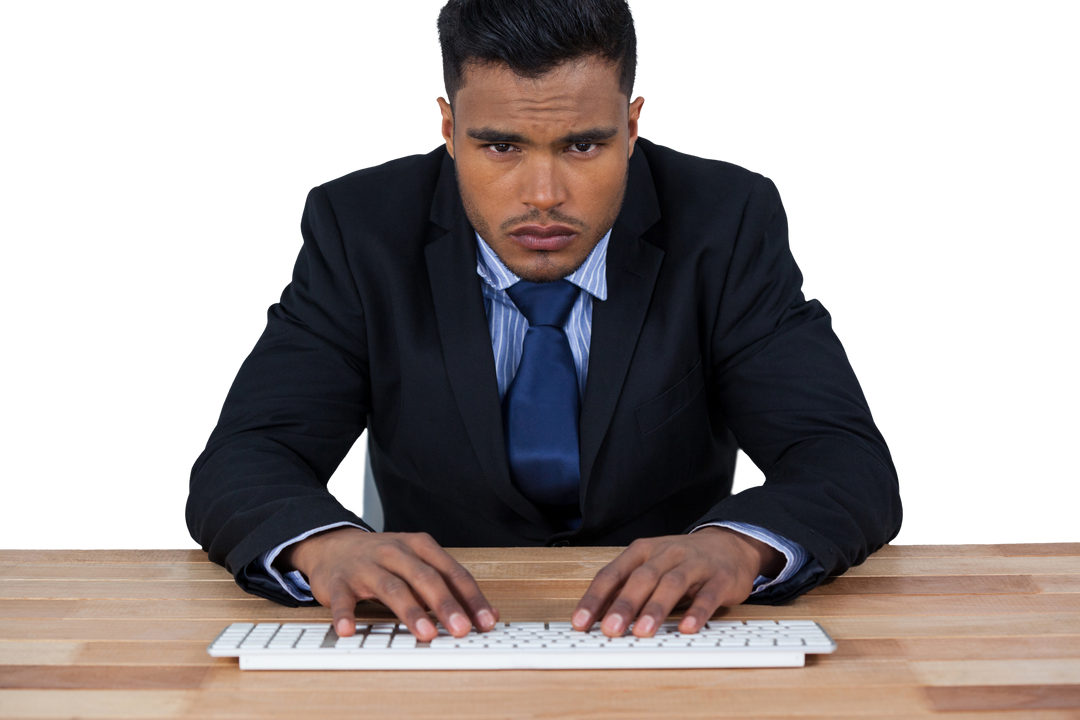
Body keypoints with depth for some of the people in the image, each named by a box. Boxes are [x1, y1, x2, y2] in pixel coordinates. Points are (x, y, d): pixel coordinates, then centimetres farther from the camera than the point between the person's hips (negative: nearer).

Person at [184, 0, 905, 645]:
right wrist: (326, 545, -37)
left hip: (668, 649, 1)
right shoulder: (362, 230, -7)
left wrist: (739, 544, -38)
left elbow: (854, 465, -15)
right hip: (443, 639, 0)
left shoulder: (727, 223, -8)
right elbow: (237, 467, -13)